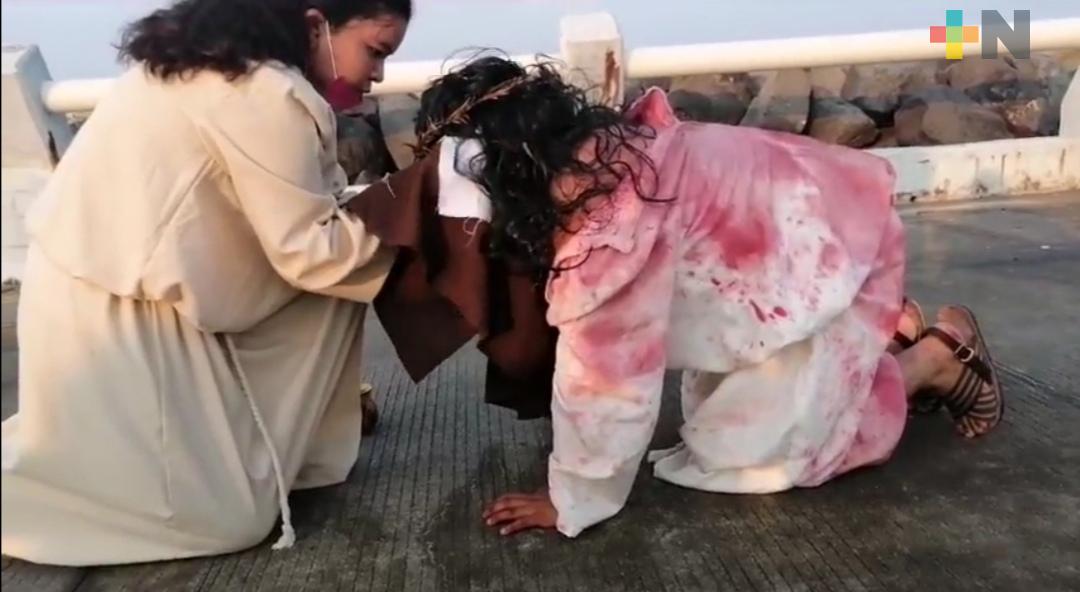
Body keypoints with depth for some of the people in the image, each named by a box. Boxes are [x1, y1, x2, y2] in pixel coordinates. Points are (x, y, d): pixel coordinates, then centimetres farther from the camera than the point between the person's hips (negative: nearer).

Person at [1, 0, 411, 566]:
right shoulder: (267, 94, -22)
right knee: (230, 516, -1)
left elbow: (295, 220, 8)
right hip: (112, 319, -10)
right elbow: (311, 253, -18)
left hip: (111, 288, 10)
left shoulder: (224, 63, 8)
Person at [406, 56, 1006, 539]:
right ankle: (888, 331, 26)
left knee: (745, 455, -4)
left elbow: (609, 372, -28)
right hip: (778, 235, 8)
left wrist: (572, 502, -17)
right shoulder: (588, 151, -8)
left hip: (827, 252, -8)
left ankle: (939, 353, 9)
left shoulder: (611, 208, -36)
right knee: (723, 410, 12)